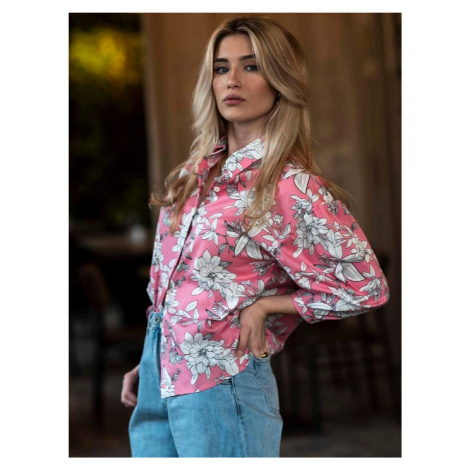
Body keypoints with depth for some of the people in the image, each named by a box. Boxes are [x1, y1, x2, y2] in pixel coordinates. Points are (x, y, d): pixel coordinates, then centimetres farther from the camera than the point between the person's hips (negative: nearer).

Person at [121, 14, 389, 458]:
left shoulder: (292, 188, -13)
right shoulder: (198, 170, 8)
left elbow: (366, 286, -11)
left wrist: (263, 305, -10)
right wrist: (147, 363, 14)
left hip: (219, 385, -6)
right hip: (159, 370, 6)